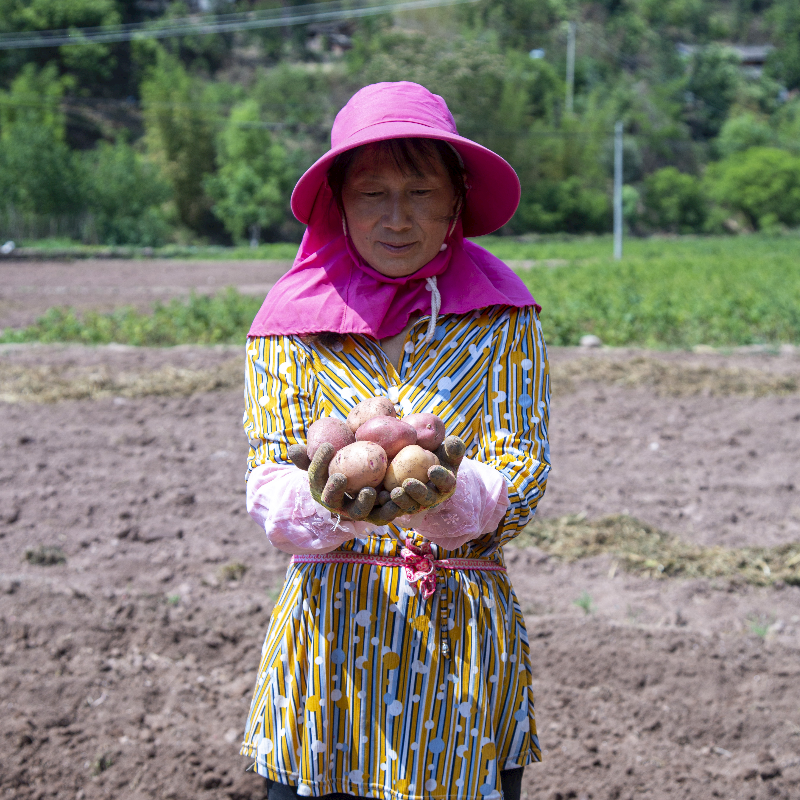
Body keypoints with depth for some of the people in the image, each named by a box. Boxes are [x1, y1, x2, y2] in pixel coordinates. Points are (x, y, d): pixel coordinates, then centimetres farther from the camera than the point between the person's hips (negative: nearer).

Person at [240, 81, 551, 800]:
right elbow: (266, 492, -5)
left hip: (465, 634, 0)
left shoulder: (503, 317, 1)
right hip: (326, 628, 0)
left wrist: (442, 491, -30)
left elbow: (522, 482, -8)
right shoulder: (291, 323, 2)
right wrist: (327, 496, -28)